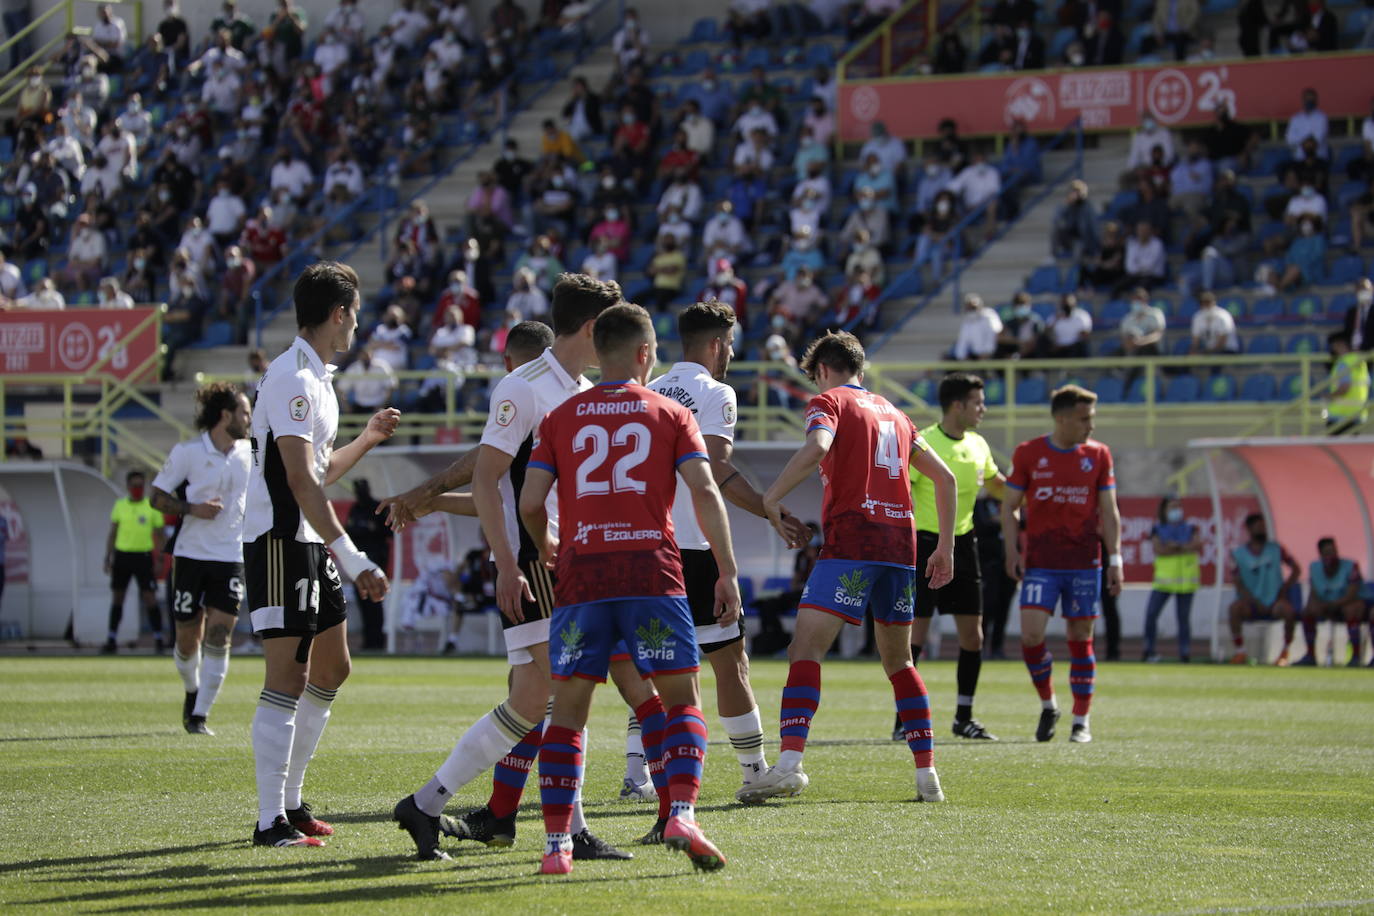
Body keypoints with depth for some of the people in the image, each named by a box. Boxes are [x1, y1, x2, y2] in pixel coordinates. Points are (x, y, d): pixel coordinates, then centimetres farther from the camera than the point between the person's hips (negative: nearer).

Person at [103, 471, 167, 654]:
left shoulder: (152, 506, 0)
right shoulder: (120, 505, 7)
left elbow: (159, 535, 4)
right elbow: (112, 534, 13)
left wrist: (159, 560, -3)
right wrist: (108, 558, 8)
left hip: (144, 555, -3)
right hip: (122, 554, 3)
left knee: (150, 598, -7)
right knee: (118, 597, 7)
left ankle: (158, 639, 0)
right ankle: (111, 640, 14)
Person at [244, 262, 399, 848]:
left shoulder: (314, 377, 16)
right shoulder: (292, 377, -16)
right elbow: (301, 480, -24)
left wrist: (367, 439, 36)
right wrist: (353, 560, -28)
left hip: (311, 546, 11)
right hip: (280, 542, -11)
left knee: (331, 669, 15)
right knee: (288, 677, -11)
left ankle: (291, 800, 22)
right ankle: (271, 821, -10)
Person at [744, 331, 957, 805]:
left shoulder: (829, 401, 4)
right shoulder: (894, 414, 24)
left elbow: (816, 448, -18)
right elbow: (944, 477, 25)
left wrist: (771, 498, -12)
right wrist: (945, 547, 27)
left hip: (850, 543, -6)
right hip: (900, 546, 6)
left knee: (805, 650, -13)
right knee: (899, 662, 18)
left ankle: (790, 761, -30)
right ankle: (927, 774, 14)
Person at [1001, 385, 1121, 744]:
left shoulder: (1098, 455, 5)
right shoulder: (1028, 454, 1)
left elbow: (1109, 512, 8)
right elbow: (1009, 506, 6)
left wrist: (1115, 559, 1)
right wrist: (1012, 551, -5)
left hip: (1084, 563, 1)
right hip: (1040, 563, -1)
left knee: (1081, 639, 3)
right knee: (1031, 634, -12)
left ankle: (1082, 721, 11)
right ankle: (1047, 705, 11)